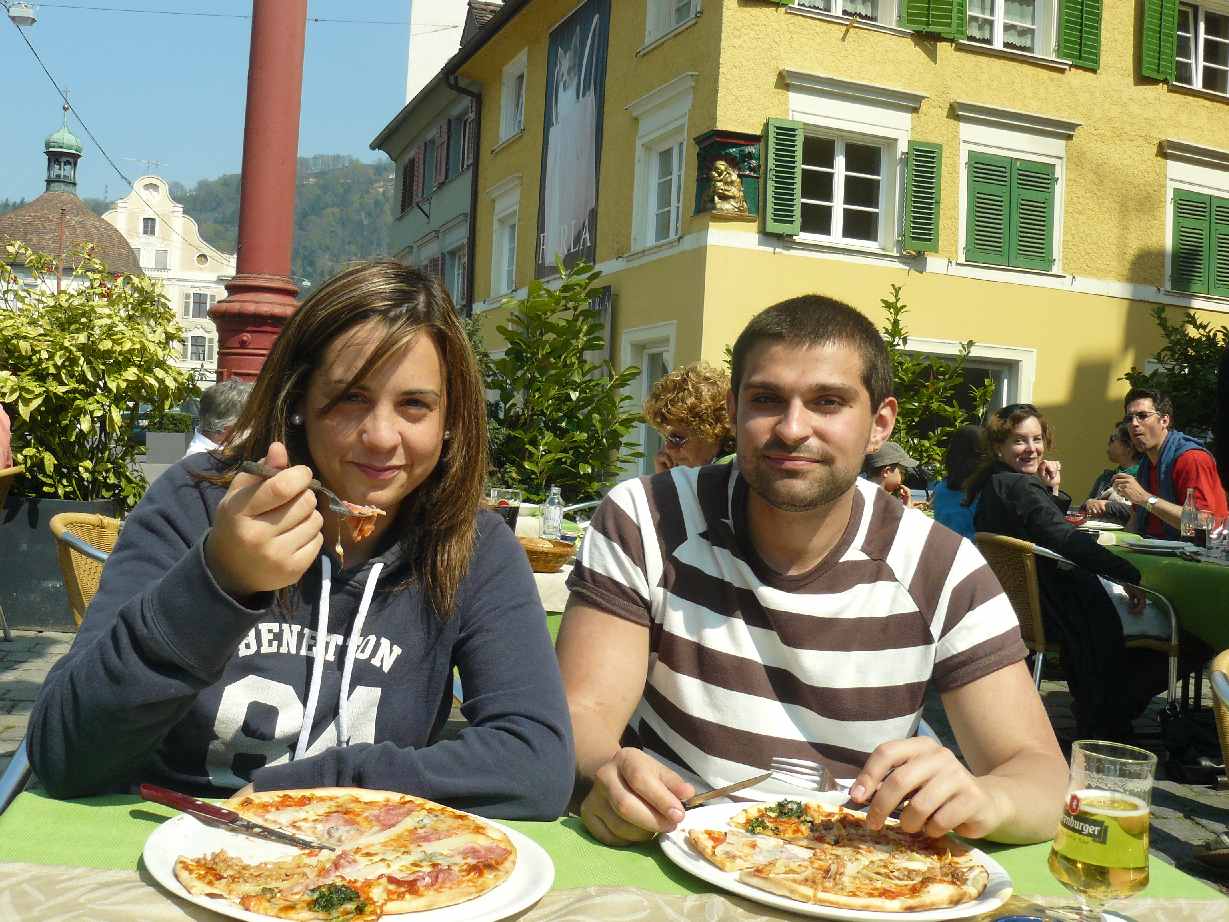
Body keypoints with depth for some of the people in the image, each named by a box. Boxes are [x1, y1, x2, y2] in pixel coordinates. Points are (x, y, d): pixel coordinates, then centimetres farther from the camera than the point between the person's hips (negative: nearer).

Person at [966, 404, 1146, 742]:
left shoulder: (991, 485, 8)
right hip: (1047, 606, -10)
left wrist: (1052, 491, -1)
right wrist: (1129, 576, -27)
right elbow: (1067, 539, -30)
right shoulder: (1021, 487, -22)